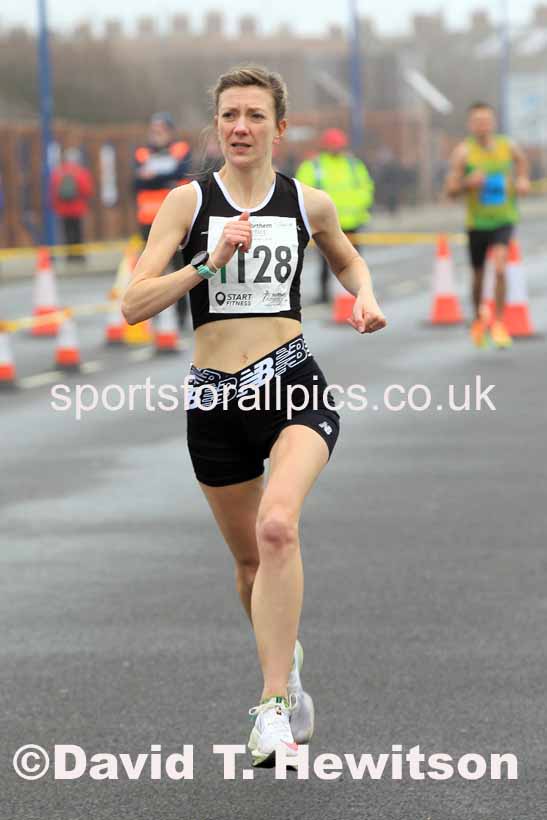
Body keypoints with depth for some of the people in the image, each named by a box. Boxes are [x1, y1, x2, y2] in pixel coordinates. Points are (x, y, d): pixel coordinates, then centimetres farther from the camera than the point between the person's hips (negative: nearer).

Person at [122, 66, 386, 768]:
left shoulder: (309, 205, 5)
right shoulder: (190, 201, 0)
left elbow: (346, 259, 27)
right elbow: (134, 304, -7)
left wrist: (364, 295, 6)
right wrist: (209, 261, -18)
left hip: (295, 384, -1)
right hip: (215, 399, 2)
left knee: (277, 526, -28)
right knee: (249, 558, 15)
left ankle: (275, 705, -24)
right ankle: (286, 660, 45)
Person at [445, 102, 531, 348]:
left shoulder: (508, 146, -2)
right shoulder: (463, 152, -9)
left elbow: (521, 161, 23)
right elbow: (451, 190, -8)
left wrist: (522, 180, 5)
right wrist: (468, 183, -26)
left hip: (504, 219, 0)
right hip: (477, 222, 0)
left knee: (500, 266, -21)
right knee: (478, 275, 11)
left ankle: (499, 323, -10)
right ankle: (478, 319, 39)